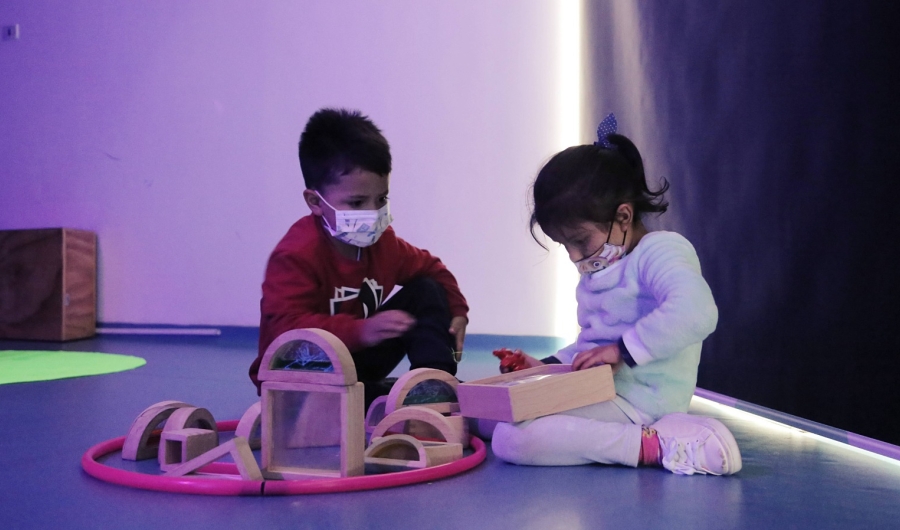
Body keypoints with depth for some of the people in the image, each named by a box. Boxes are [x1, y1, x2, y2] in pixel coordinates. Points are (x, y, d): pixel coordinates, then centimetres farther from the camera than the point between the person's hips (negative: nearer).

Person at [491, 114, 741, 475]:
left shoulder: (659, 253, -12)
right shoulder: (600, 271, 20)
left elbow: (695, 311, -34)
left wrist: (624, 349, -28)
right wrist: (548, 365, 17)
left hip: (638, 402, -11)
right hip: (599, 393, 11)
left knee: (511, 439, -29)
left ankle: (654, 446, -23)